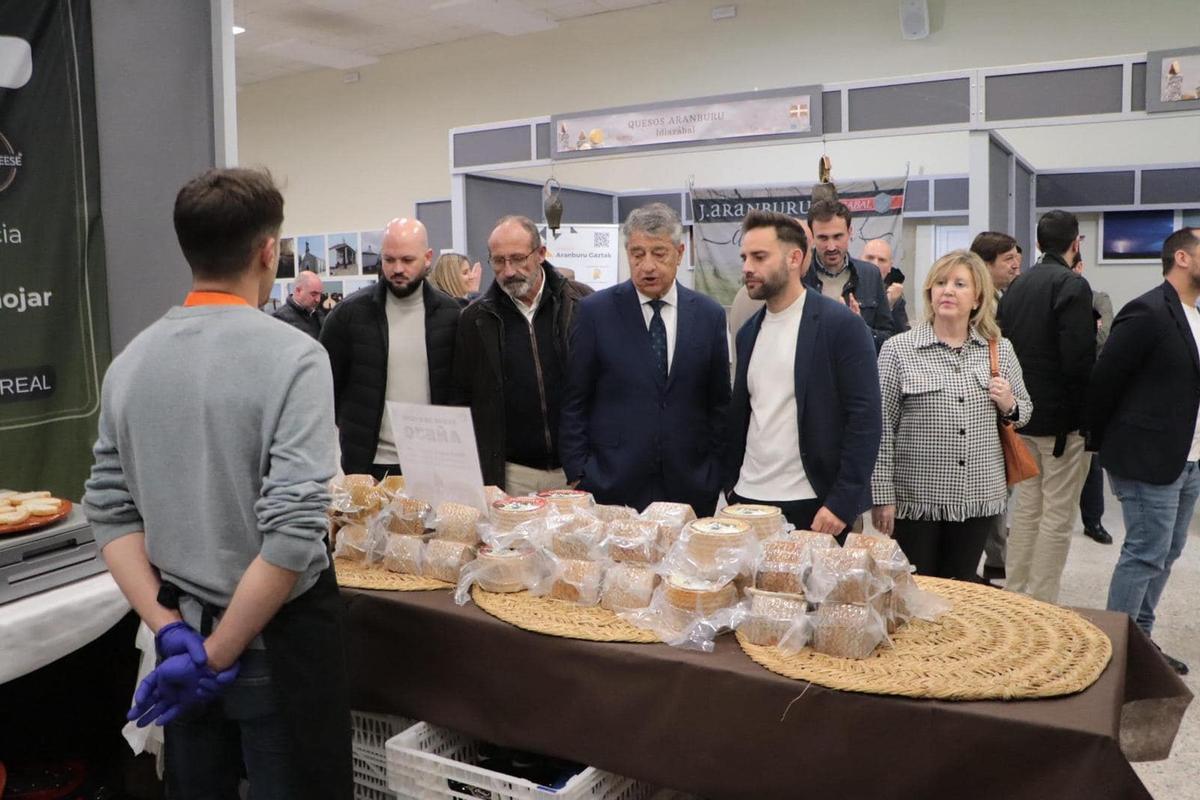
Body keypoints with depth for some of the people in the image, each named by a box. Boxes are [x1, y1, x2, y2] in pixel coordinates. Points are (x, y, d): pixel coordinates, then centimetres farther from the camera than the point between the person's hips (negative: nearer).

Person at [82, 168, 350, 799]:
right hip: (276, 632, -5)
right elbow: (293, 530, -24)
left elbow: (110, 513, 0)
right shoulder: (292, 356, -18)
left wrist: (170, 631, -3)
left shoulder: (131, 361, 0)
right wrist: (218, 653, -15)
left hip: (183, 629, 6)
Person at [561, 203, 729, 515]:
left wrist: (714, 477, 5)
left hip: (689, 490, 2)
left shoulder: (709, 315, 5)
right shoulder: (595, 311, -1)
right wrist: (578, 475, -4)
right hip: (612, 487, -1)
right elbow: (574, 403, 1)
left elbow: (719, 405, 9)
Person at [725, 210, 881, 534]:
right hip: (748, 500, 5)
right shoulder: (748, 332, 10)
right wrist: (730, 486, 7)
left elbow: (865, 418, -12)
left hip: (812, 507, -5)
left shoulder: (842, 324, -8)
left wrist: (842, 502, -16)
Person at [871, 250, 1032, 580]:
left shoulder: (1000, 349, 7)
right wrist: (882, 496, -9)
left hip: (978, 498, 3)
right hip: (915, 500, -3)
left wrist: (1009, 405, -5)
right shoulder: (898, 349, -5)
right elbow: (881, 429, -6)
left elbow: (1024, 411, 19)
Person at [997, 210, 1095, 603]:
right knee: (1058, 515, 1)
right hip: (1063, 416, -7)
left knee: (1026, 507, 15)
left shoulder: (1016, 285, 9)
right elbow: (1079, 361, -23)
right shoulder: (1072, 285, -14)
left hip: (1023, 416, 7)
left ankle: (1015, 595, 23)